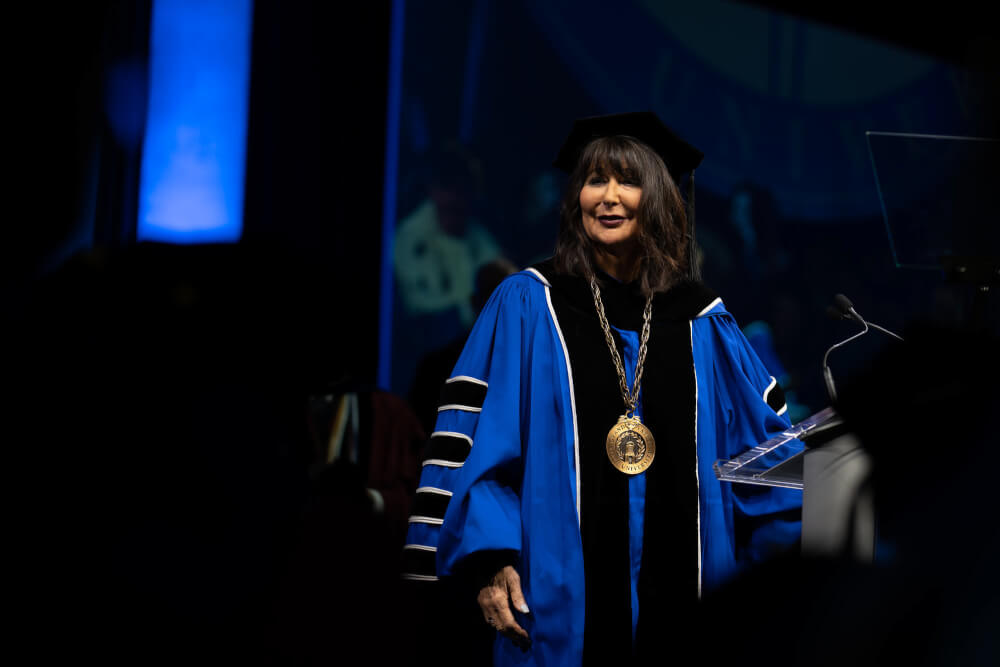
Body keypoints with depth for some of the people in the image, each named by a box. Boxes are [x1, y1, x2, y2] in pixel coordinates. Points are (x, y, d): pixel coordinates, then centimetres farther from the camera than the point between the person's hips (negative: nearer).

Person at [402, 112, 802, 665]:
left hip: (683, 594, 3)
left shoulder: (700, 321, 9)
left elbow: (762, 440, 12)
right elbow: (477, 434, -4)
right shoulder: (527, 304, 1)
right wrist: (488, 557, -13)